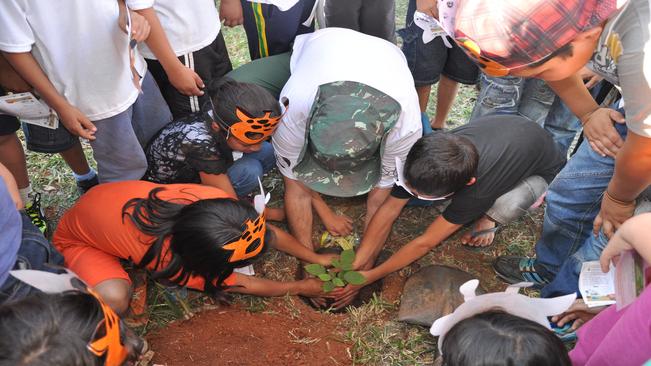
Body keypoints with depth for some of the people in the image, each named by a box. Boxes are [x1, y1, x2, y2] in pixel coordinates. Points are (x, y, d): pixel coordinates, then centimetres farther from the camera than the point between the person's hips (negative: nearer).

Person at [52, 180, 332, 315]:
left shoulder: (211, 199, -31)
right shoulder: (166, 259, -41)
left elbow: (268, 232, -11)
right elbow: (242, 285, -26)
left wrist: (315, 258, -2)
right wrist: (300, 288, -13)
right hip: (77, 238, -5)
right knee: (114, 298, -36)